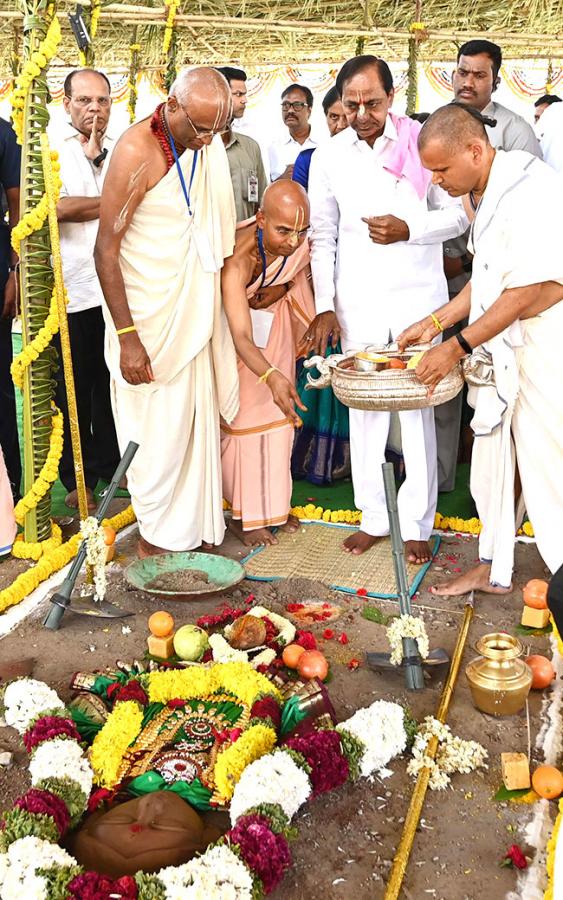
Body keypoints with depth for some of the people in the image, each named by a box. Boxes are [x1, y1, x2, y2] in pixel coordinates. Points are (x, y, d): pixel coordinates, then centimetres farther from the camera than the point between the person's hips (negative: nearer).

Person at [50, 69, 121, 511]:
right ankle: (77, 478, 18)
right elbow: (57, 208, -14)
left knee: (112, 381, 9)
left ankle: (109, 464, 26)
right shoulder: (48, 147, 1)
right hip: (69, 288, -3)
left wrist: (96, 155, -1)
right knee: (72, 387, 5)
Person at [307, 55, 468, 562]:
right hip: (357, 305, 2)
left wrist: (409, 229, -17)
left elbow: (457, 215, 1)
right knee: (363, 408, 7)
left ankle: (417, 523, 14)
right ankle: (374, 517, 20)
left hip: (418, 297, -2)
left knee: (417, 407, 2)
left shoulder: (423, 143, -2)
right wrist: (323, 306, 2)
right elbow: (322, 237, 8)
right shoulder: (329, 157, 5)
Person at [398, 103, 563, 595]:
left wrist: (456, 347, -19)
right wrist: (434, 323, 9)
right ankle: (494, 569, 28)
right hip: (498, 346, 9)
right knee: (491, 459, 13)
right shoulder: (484, 193, 9)